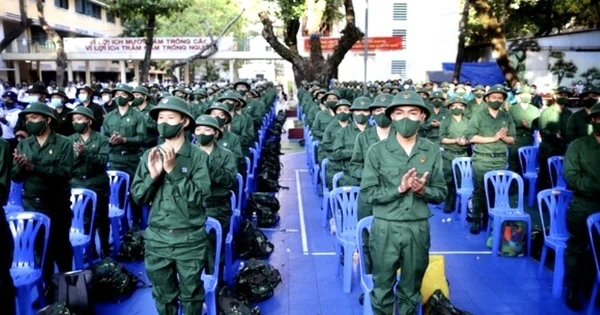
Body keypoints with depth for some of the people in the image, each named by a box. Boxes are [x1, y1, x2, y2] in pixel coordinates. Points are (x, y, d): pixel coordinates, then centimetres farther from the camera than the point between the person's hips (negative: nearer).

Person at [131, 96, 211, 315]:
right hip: (157, 238, 3)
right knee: (163, 296, 19)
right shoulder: (150, 155, 1)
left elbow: (200, 195, -17)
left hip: (190, 239, -3)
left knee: (190, 295, 14)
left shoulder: (198, 156, -10)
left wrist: (173, 170, -23)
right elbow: (137, 197, 0)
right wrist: (152, 175, -17)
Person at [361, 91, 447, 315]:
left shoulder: (432, 151, 0)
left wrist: (423, 190, -17)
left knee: (411, 290, 18)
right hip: (386, 228, -2)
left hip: (418, 228, 2)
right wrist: (399, 189, -20)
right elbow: (368, 193, -8)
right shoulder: (377, 151, -6)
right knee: (382, 287, 12)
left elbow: (441, 193, 3)